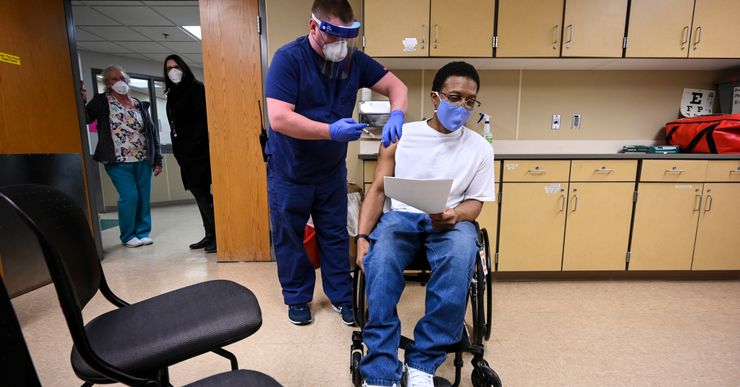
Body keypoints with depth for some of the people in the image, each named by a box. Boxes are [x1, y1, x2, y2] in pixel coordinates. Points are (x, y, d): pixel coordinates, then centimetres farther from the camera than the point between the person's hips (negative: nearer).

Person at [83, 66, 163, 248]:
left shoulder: (140, 105, 12)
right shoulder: (102, 101, 3)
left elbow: (152, 132, 12)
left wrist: (157, 159, 8)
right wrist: (81, 101, -25)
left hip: (143, 161, 4)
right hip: (119, 162, -4)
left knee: (144, 197, 5)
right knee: (129, 196, -7)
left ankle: (143, 232, 20)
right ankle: (128, 236, 10)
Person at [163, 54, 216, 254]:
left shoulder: (196, 88, -4)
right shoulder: (172, 95, 19)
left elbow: (203, 120, -13)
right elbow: (175, 125, 17)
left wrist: (194, 147, -18)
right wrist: (179, 152, 10)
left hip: (199, 151, -8)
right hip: (186, 153, 8)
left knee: (199, 191, -10)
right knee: (199, 192, 7)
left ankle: (219, 233, -2)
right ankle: (210, 234, 13)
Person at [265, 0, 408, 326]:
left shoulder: (354, 59, -4)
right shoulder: (289, 58, -18)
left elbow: (396, 86, -1)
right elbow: (279, 119, -27)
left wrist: (396, 115, -23)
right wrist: (331, 131, -35)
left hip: (332, 169, 3)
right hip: (289, 170, -3)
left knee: (335, 235, 12)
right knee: (289, 237, 12)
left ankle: (341, 296, 32)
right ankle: (297, 298, 34)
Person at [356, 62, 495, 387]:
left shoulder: (480, 148, 7)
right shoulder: (400, 135, 4)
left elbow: (475, 202, 7)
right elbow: (378, 190, 2)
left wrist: (455, 215, -18)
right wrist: (362, 237, -13)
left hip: (451, 220, 1)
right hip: (400, 215, 0)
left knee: (460, 259, -35)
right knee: (380, 261, -33)